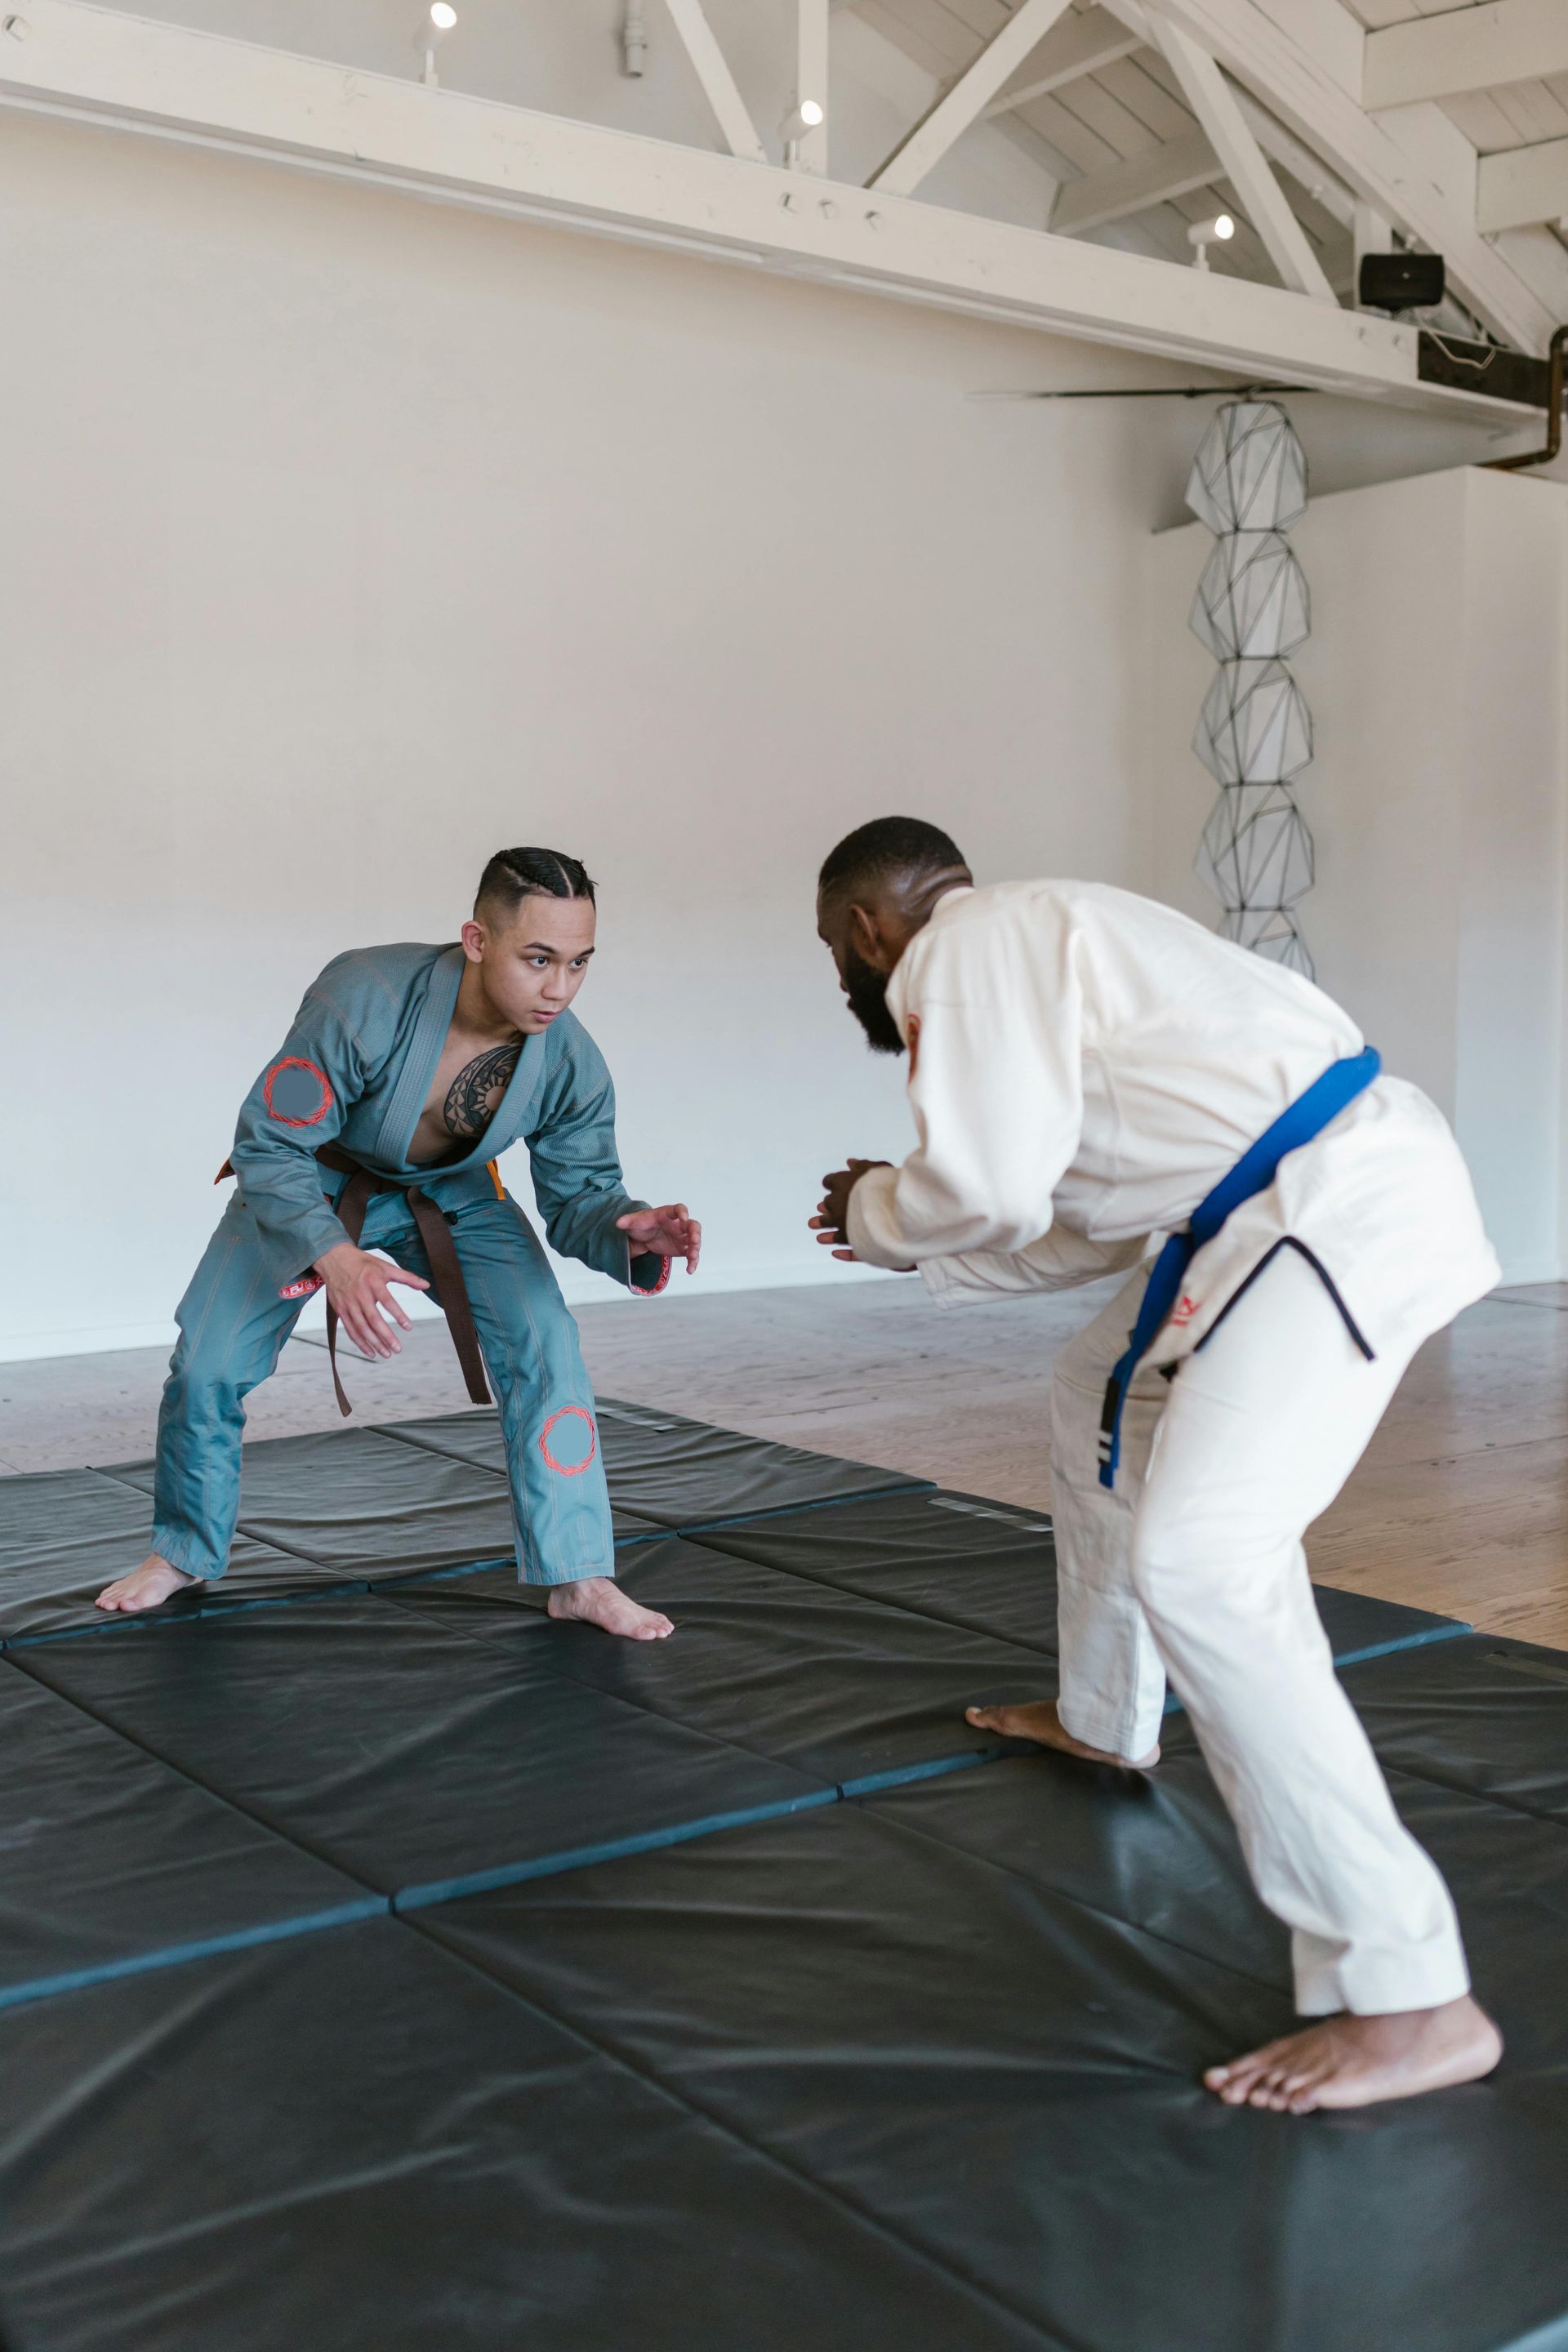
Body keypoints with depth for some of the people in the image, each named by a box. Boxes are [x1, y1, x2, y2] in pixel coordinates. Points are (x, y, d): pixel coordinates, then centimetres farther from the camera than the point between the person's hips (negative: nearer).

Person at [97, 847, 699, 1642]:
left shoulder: (571, 1062, -27)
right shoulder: (363, 1001, -39)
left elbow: (576, 1194, -14)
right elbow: (270, 1149, -32)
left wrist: (631, 1230, -39)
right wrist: (337, 1259, -48)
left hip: (449, 1194, 2)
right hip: (310, 1186, -2)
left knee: (544, 1345, -17)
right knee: (207, 1364, -3)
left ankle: (577, 1576, -6)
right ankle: (185, 1553, 24)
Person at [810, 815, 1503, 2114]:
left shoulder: (969, 945, -7)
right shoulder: (1036, 935, 23)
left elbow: (989, 1186, -16)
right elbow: (1086, 1219, 25)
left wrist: (877, 1212, 5)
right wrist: (919, 1242, 29)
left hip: (1336, 1214, -11)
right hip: (1331, 1189, 11)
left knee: (1196, 1566, -18)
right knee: (1104, 1402, 28)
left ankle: (1407, 1999, -15)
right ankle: (1103, 1719, 47)